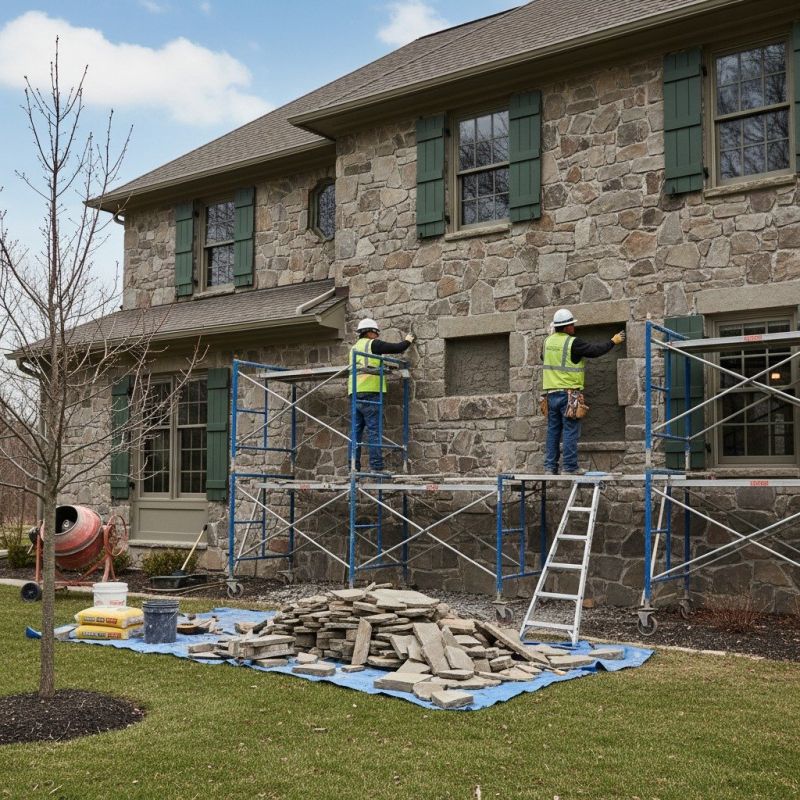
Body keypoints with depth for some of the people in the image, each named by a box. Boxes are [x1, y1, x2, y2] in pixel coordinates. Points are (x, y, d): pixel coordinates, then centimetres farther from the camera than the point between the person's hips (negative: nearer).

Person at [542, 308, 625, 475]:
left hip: (551, 393, 6)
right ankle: (570, 468, -2)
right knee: (570, 431, -2)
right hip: (569, 393, -6)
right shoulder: (573, 343, -12)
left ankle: (550, 467, 10)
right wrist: (613, 341, 9)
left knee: (553, 430, 10)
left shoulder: (547, 341, 7)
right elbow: (596, 351, -5)